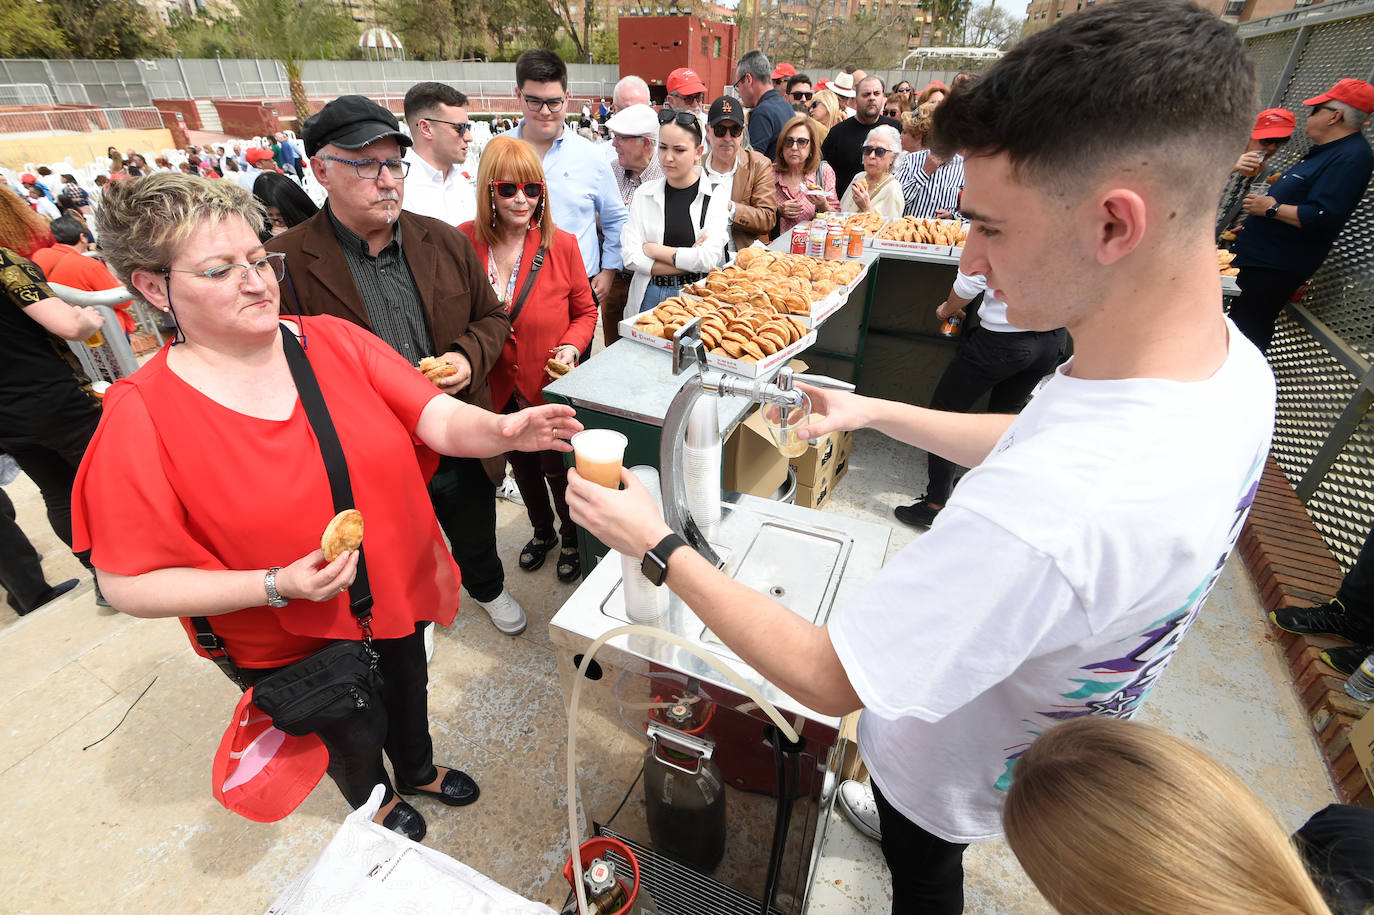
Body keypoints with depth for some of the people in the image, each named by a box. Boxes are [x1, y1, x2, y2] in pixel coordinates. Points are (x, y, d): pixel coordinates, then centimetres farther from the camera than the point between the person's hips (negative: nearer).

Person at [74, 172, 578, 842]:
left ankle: (418, 770, 64)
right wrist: (276, 586, -28)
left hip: (397, 590, 3)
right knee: (354, 736, 24)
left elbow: (441, 420, -17)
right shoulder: (142, 418, -20)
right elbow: (129, 583, -17)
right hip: (292, 643, -3)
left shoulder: (335, 341, -11)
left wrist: (502, 428, -38)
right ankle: (375, 801, 61)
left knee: (407, 691, 29)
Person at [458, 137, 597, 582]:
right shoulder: (463, 241, -9)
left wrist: (571, 346, -18)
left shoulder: (562, 244, -11)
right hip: (498, 389, 3)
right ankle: (543, 532, 50)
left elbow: (585, 311, -1)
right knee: (521, 467, 23)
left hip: (551, 386, -2)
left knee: (557, 469, 14)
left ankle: (572, 537, 42)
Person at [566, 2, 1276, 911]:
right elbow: (1040, 442, -1)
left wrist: (659, 546, -26)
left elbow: (827, 679, -36)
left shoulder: (1042, 515, -50)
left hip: (961, 761, -6)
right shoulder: (1234, 361, -19)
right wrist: (875, 410, -2)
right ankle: (897, 825, 70)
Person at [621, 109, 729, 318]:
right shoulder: (644, 194, 5)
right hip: (650, 298, 2)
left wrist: (653, 249, -7)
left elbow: (708, 258, -14)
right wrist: (687, 261, -13)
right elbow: (630, 256, -5)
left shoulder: (717, 196, -2)